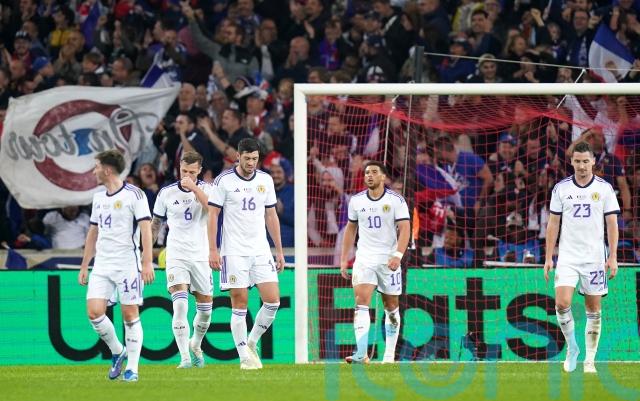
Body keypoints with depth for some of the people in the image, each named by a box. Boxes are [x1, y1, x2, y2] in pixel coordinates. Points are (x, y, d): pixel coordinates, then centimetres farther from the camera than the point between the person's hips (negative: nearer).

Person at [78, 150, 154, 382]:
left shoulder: (134, 195, -6)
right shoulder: (99, 198, 15)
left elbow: (146, 229, -11)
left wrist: (147, 263, -19)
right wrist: (84, 267, 19)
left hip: (128, 264, -6)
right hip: (102, 265, 6)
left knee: (130, 315, -4)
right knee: (94, 312, -7)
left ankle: (132, 368, 2)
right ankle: (117, 352, 15)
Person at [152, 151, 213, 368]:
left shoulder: (205, 189, -1)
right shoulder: (166, 193, 3)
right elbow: (155, 223, 15)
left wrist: (195, 188, -27)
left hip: (201, 256, 1)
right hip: (176, 256, -1)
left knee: (205, 308, 9)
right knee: (180, 305, -17)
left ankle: (196, 345, 37)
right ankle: (185, 357, -18)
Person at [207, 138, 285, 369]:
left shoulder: (265, 180, 8)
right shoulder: (224, 181, -5)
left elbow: (271, 216, 14)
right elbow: (212, 215, -3)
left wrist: (279, 252, 13)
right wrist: (212, 250, -9)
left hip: (261, 250, 4)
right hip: (234, 252, -4)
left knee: (273, 300, -5)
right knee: (239, 304, -4)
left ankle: (251, 343, 14)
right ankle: (244, 357, 3)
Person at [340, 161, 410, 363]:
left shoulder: (396, 200, -4)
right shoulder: (356, 201, 7)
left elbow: (404, 229, -9)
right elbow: (351, 229, 17)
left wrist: (398, 255, -23)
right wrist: (344, 259, 14)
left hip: (389, 260, -1)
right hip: (364, 259, 1)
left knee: (391, 307, 7)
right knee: (361, 302, -16)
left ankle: (389, 354, 19)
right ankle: (361, 354, -25)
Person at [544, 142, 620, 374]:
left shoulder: (604, 188, 1)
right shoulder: (561, 189, 3)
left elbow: (612, 224, 1)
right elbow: (553, 224, 7)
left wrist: (613, 257, -6)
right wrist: (548, 258, 2)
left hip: (594, 257, 0)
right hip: (567, 257, 0)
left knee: (593, 309, 2)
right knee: (562, 304, -16)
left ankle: (590, 360, 11)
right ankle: (571, 347, 6)